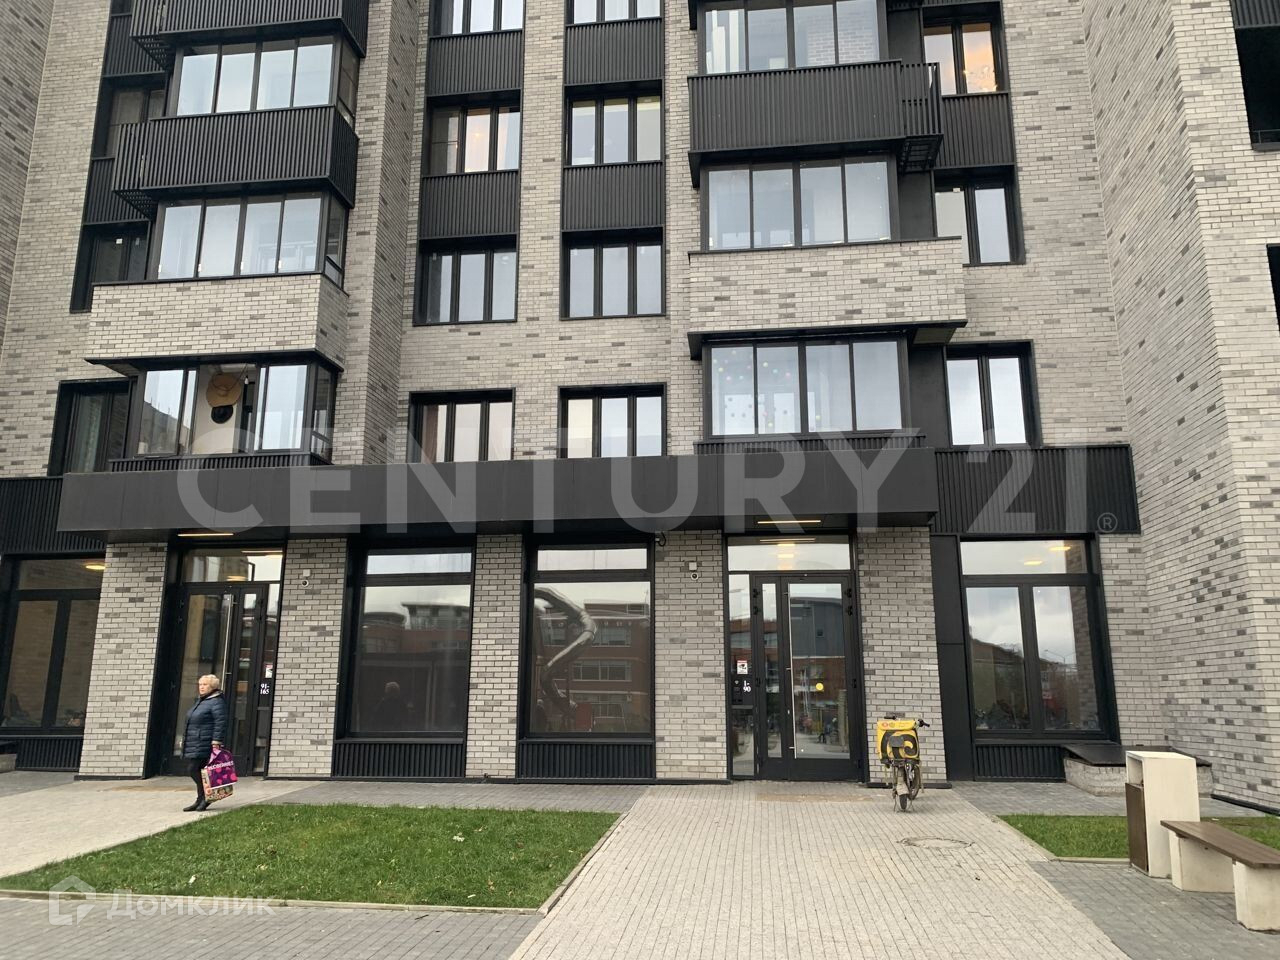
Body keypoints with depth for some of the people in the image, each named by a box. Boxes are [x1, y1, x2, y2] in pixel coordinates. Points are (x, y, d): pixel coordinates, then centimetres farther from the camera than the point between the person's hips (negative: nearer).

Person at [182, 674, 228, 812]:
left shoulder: (217, 702, -11)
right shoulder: (200, 701, 20)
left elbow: (220, 723, -19)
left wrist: (216, 741, -25)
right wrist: (184, 738, 25)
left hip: (205, 743, -10)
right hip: (193, 744, 10)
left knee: (194, 769, -11)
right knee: (194, 771, 9)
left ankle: (204, 798, 0)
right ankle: (201, 800, 16)